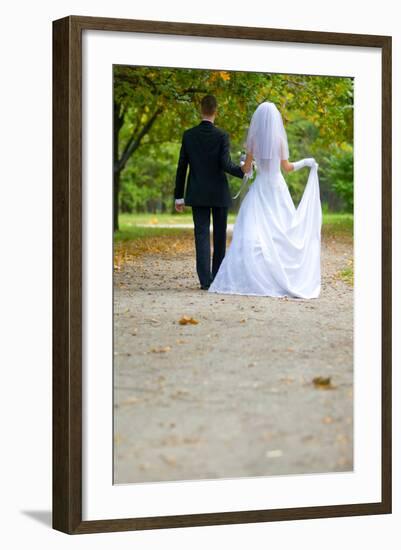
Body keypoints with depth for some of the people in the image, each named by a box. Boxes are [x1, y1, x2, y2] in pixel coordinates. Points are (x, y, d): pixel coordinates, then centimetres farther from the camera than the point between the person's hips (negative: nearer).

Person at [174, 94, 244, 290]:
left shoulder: (188, 135, 0)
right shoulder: (222, 136, -8)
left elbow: (181, 167, 2)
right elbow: (226, 165, -15)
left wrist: (179, 196, 7)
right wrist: (245, 171, 2)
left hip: (197, 194, 2)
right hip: (219, 193, -1)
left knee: (201, 235, 0)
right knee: (219, 236, 10)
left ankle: (205, 279, -8)